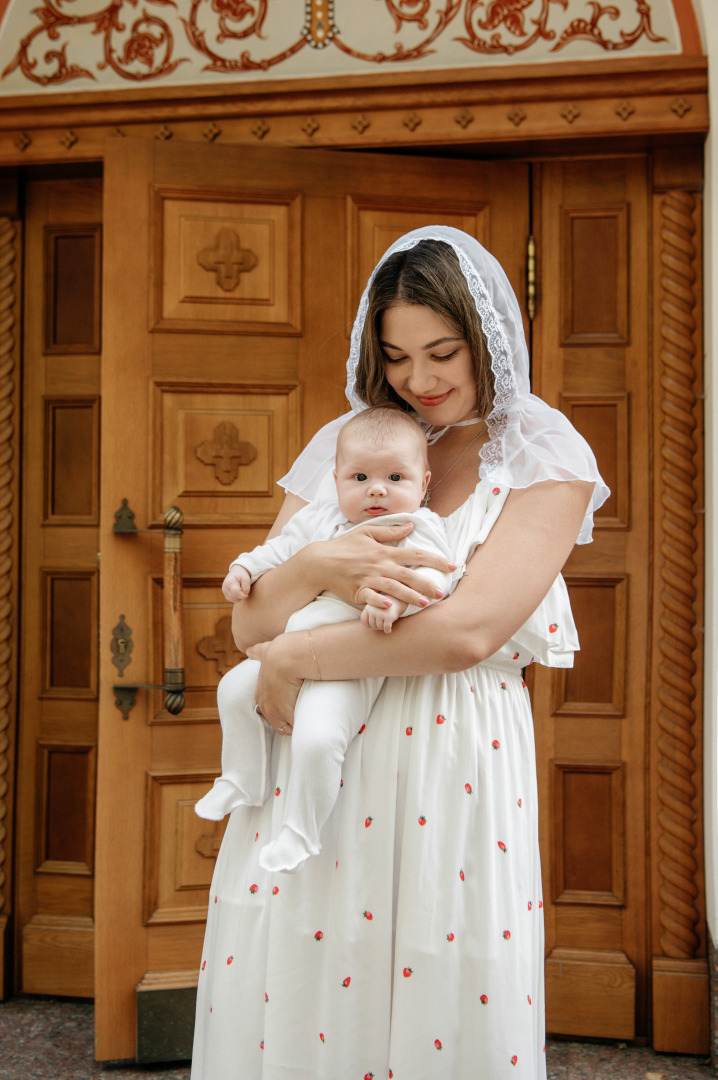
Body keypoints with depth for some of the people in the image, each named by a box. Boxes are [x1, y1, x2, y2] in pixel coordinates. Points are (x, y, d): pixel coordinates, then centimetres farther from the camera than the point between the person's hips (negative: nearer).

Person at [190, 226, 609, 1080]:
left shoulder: (546, 456, -4)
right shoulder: (341, 445, 7)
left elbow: (467, 633, -17)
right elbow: (248, 624, 4)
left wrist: (295, 659, -11)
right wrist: (316, 568, -17)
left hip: (452, 770, -3)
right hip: (312, 764, 4)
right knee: (284, 1000, 13)